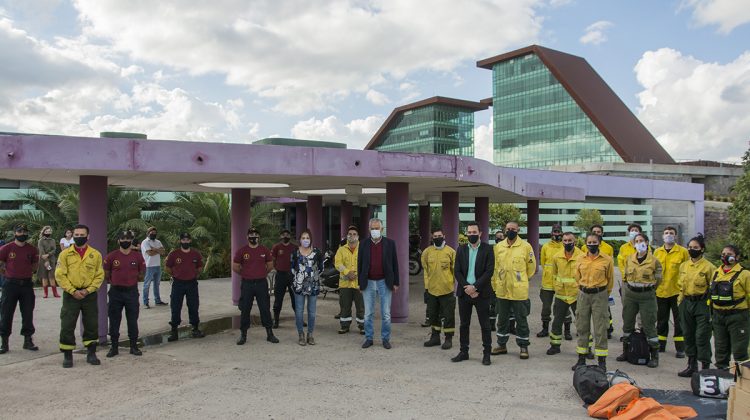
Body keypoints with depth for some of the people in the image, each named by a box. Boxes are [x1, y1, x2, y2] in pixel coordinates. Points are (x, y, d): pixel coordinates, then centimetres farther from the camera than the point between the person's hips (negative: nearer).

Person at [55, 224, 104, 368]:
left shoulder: (95, 254, 2)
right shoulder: (65, 254, 0)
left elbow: (99, 275, 2)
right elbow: (60, 275, -4)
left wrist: (88, 290, -10)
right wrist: (73, 291, -13)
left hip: (90, 294, 1)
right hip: (71, 294, -1)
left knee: (92, 325, 7)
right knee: (67, 326, 1)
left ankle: (91, 354, 19)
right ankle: (67, 356, 14)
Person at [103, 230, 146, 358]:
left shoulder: (138, 256, 0)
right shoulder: (111, 256, -3)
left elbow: (141, 273, 10)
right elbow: (106, 275, 7)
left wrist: (131, 280, 8)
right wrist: (115, 282, 9)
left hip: (132, 291, 0)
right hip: (115, 291, 0)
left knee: (133, 320, 6)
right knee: (114, 320, 6)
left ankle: (134, 346, 16)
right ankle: (114, 347, 17)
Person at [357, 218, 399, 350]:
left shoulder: (390, 243, 1)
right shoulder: (364, 244, 4)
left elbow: (394, 263, 2)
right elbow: (360, 264, 7)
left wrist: (396, 282, -1)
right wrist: (360, 283, 3)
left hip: (384, 282, -1)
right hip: (368, 282, 1)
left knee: (386, 314, 4)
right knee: (368, 313, 7)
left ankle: (386, 339, 16)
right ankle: (368, 338, 18)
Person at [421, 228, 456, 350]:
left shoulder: (451, 251, -4)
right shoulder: (427, 252, 3)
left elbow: (455, 270, 0)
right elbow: (425, 270, 8)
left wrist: (455, 285, -2)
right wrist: (426, 286, 6)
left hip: (446, 289, -3)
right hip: (432, 289, 4)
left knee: (448, 315, 3)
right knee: (433, 314, 15)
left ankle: (448, 339, 14)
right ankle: (435, 337, 28)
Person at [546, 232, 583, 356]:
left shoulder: (582, 257, -11)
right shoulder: (556, 257, 0)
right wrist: (557, 287, 10)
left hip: (577, 295, -3)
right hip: (561, 295, 3)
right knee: (557, 322, 9)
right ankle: (555, 346, 22)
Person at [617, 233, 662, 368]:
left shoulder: (654, 261, -7)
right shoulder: (629, 259, 4)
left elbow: (657, 279, 2)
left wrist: (647, 289, 6)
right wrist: (631, 288, 14)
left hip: (647, 296, -4)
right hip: (630, 295, 4)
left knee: (649, 325, -2)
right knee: (627, 324, 11)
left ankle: (654, 356, 9)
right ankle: (625, 352, 24)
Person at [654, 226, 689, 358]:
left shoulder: (682, 251, -5)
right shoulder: (657, 252, 6)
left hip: (677, 291, -3)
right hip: (661, 291, 3)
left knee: (679, 320, 4)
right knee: (661, 320, 13)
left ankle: (680, 348, 12)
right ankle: (661, 345, 24)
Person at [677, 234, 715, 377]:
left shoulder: (709, 267, -9)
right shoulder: (683, 266, 10)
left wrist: (711, 307, -11)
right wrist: (681, 301, 15)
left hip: (702, 304, -6)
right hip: (686, 304, 6)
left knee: (702, 336, -3)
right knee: (688, 335, 12)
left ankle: (705, 366, 9)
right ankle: (692, 365, 24)